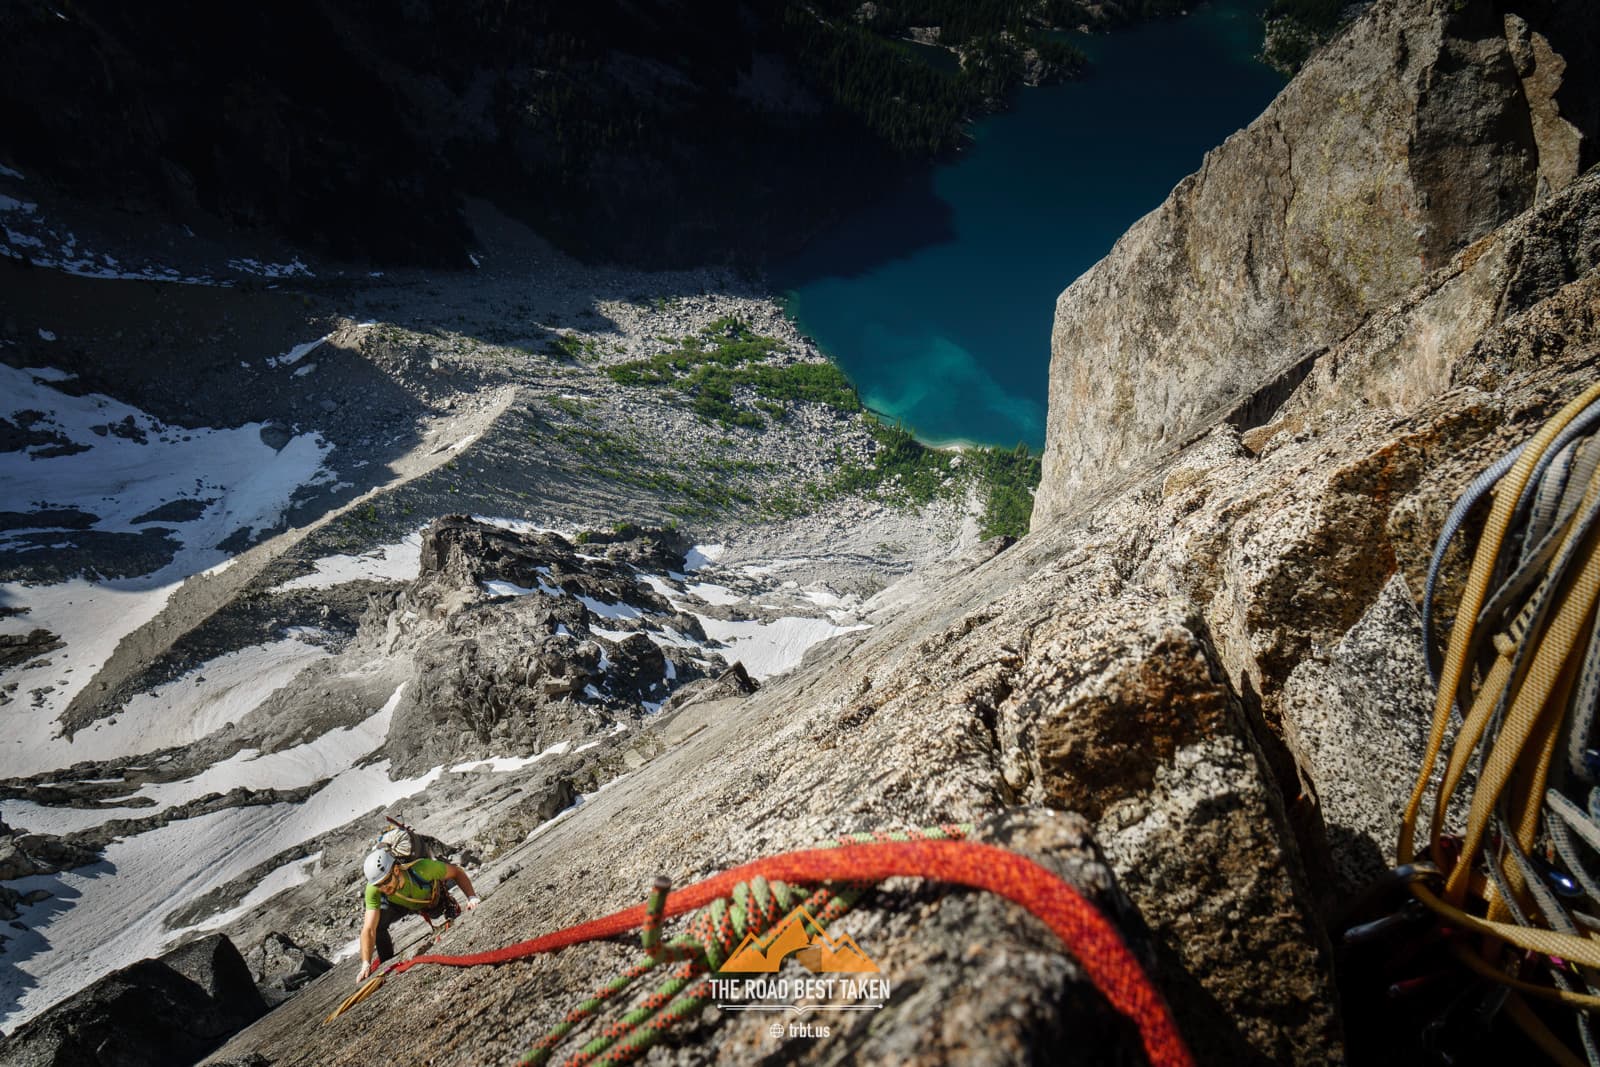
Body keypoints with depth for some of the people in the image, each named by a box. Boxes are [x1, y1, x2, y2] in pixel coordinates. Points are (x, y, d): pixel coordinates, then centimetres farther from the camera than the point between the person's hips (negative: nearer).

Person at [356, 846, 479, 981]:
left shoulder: (421, 869, -43)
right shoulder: (373, 890, -37)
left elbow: (456, 872, -27)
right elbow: (369, 929, -36)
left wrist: (472, 897, -39)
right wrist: (366, 965, -43)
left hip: (435, 902, -1)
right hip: (400, 905, 1)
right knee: (376, 923, -24)